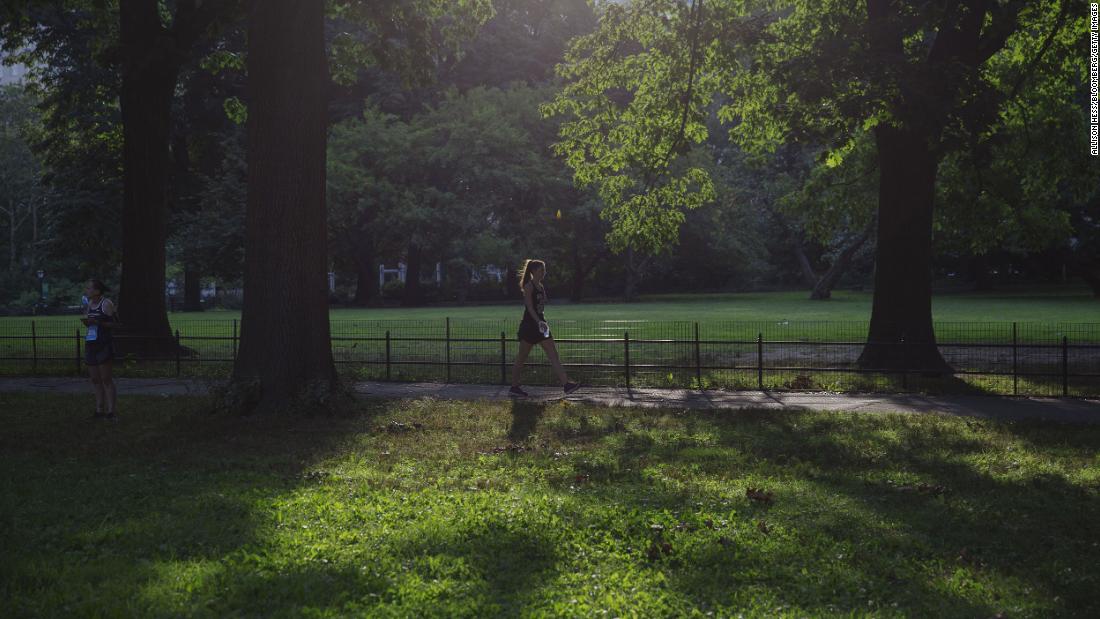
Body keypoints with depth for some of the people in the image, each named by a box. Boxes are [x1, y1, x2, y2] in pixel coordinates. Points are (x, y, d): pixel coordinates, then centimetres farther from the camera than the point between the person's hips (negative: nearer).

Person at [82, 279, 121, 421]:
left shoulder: (106, 304, -10)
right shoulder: (89, 304, 13)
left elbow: (115, 324, -11)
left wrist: (97, 322, -21)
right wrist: (85, 321, 2)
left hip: (103, 345, -8)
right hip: (90, 345, 8)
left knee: (106, 379, -7)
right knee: (95, 380, 9)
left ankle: (111, 412, -5)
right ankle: (99, 410, 15)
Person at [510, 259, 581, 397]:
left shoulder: (541, 287, 14)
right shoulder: (529, 286, -11)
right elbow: (529, 307, -20)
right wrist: (539, 322, -30)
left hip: (540, 324, 9)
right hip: (529, 325, -9)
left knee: (554, 355, 2)